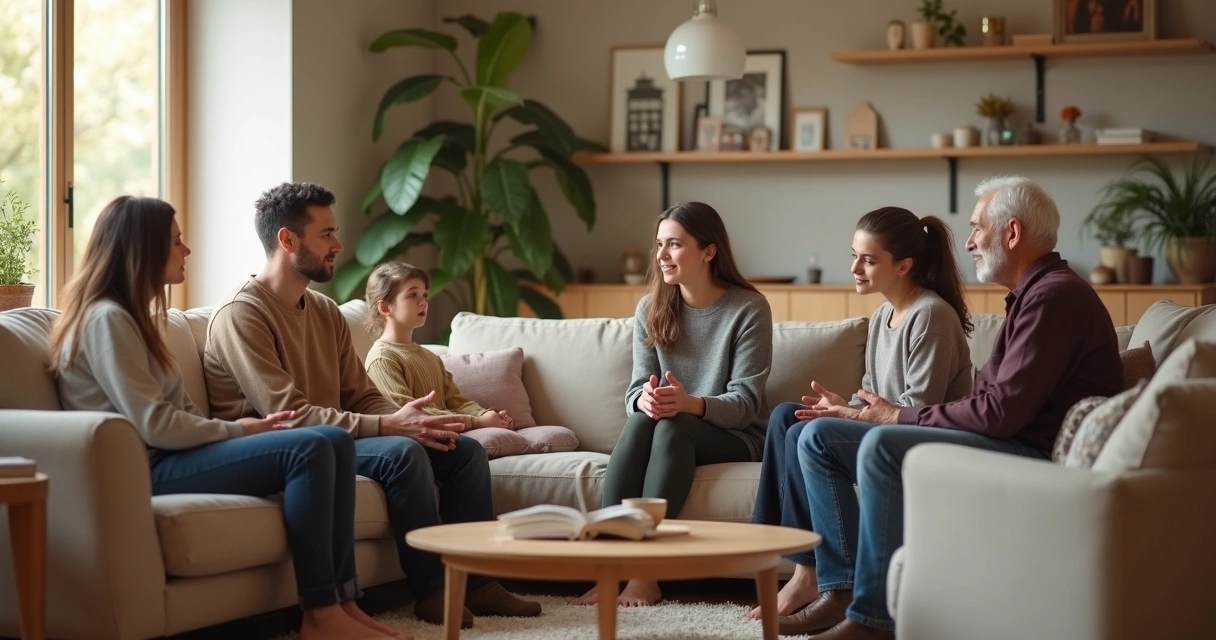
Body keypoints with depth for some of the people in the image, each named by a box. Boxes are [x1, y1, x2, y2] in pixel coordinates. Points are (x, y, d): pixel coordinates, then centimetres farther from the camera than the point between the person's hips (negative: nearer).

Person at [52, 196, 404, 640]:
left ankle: (343, 601, -10)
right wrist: (236, 430, -7)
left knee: (336, 442, -4)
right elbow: (155, 425, -19)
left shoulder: (133, 315, 20)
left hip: (170, 456, 10)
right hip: (146, 469, -10)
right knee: (308, 450, -23)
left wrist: (240, 428, -2)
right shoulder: (106, 319, -12)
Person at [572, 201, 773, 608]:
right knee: (640, 420, -31)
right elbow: (636, 388, -1)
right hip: (670, 434, 3)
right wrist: (645, 399, -28)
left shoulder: (749, 308, -10)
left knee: (673, 426, -34)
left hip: (734, 436, -3)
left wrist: (691, 403, -36)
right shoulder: (651, 309, 4)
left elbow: (746, 402, -15)